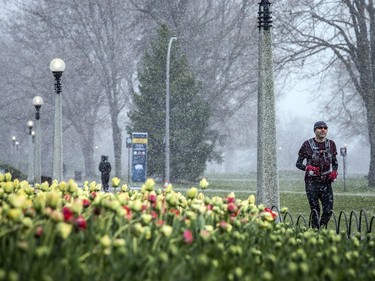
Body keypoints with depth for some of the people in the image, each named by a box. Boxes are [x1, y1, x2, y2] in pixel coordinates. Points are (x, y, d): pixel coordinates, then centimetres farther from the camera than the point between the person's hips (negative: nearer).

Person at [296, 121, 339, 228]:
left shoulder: (331, 144, 10)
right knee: (315, 210, -4)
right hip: (312, 182, -3)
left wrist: (334, 172, 1)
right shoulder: (307, 144, -1)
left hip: (326, 182, 3)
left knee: (329, 210, -5)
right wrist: (307, 168, -17)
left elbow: (335, 162, 21)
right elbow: (298, 163, 3)